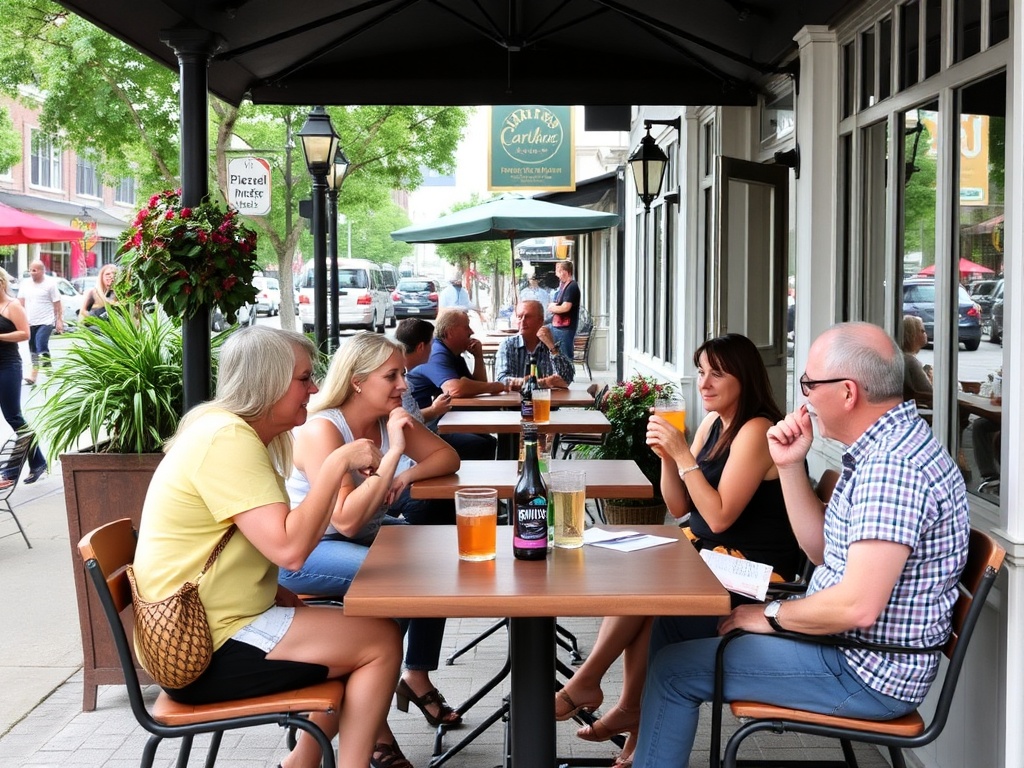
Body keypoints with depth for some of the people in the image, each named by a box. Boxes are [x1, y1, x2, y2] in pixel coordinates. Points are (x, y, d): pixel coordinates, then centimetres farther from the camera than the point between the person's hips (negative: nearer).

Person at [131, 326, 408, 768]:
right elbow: (288, 549, -28)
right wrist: (338, 463, -22)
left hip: (215, 626, 10)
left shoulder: (237, 432, 12)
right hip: (205, 652, -10)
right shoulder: (227, 438, -20)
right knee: (382, 641, -6)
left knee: (364, 629, 17)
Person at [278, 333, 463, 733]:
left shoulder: (391, 418, -4)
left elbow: (448, 458, 3)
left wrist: (406, 475, -18)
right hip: (307, 554, -8)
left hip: (364, 536, 8)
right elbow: (346, 521, -32)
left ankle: (417, 677, 8)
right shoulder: (322, 430, -25)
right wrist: (394, 453, -32)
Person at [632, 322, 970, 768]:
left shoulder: (894, 466, -27)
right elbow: (822, 549, 12)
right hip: (846, 642, 10)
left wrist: (772, 615, -14)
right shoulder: (883, 448, 6)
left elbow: (857, 607, -31)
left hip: (867, 677, -10)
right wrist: (789, 466, 1)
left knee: (674, 670, -10)